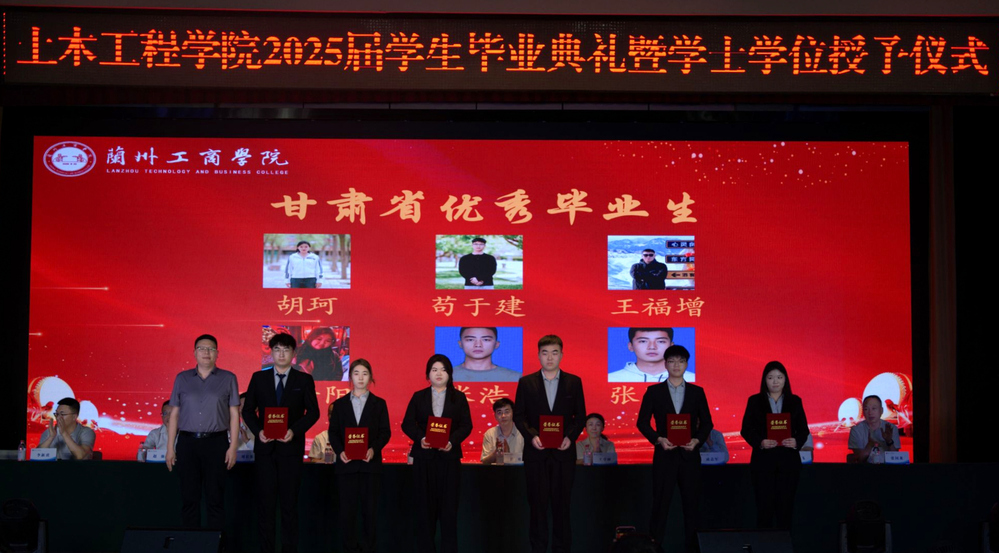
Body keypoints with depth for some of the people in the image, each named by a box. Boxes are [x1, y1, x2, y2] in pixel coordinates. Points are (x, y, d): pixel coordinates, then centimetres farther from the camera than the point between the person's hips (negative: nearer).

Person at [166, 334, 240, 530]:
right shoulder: (182, 379, 10)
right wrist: (170, 447, 4)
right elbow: (174, 414, 10)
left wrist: (233, 446, -5)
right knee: (189, 498, 3)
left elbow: (234, 414, 3)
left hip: (216, 442, -2)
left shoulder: (228, 379, 5)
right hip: (187, 442, 2)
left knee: (215, 498, 0)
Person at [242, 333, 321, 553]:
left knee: (290, 503, 2)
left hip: (291, 447, -1)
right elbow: (248, 410, 8)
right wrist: (257, 430, -9)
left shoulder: (304, 380, 4)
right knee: (266, 502, 2)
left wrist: (294, 431, -14)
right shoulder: (258, 378, 7)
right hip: (265, 447, 1)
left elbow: (313, 412, 1)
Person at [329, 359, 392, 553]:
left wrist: (374, 449, -15)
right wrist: (339, 451, -11)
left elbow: (385, 432, 3)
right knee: (347, 510, 0)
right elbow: (333, 432, 6)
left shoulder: (379, 404, 8)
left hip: (370, 463, -1)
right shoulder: (340, 404, 10)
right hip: (346, 464, 1)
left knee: (370, 509, 0)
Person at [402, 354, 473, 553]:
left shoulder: (459, 398, 9)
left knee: (449, 505, -2)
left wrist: (452, 441, -15)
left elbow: (466, 425, 2)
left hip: (449, 457, 0)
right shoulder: (418, 397, 10)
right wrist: (420, 438, -16)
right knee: (425, 506, 1)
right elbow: (407, 424, 4)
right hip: (424, 457, 0)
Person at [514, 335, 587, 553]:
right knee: (538, 503, 2)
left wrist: (570, 437, -10)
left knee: (562, 503, 3)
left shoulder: (574, 382, 5)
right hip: (536, 453, 0)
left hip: (563, 452, 0)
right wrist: (532, 436, -12)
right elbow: (518, 415, 4)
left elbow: (580, 416, 6)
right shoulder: (526, 383, 4)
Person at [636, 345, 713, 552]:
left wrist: (697, 440, -10)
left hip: (689, 455, 1)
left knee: (691, 503, 4)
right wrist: (658, 439, -13)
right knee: (660, 504, 0)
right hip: (664, 455, -1)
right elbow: (642, 422, 2)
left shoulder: (697, 392, 7)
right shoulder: (654, 392, 3)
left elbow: (706, 423, 8)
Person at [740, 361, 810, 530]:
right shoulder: (755, 401, 6)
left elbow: (803, 429, 8)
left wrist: (797, 441, -13)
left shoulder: (795, 401, 10)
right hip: (763, 460, -1)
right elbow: (746, 429, 2)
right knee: (764, 507, -3)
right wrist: (760, 442, -16)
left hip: (788, 461, 1)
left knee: (786, 506, 0)